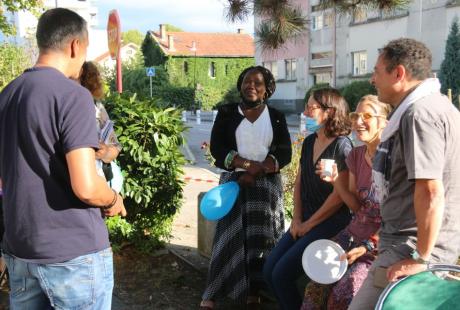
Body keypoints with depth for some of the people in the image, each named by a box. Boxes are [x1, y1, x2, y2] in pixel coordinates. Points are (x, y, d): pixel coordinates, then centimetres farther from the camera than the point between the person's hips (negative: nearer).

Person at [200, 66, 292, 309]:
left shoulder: (276, 117, 7)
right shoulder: (227, 113, 5)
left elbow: (284, 154, -1)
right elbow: (217, 148, -4)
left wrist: (256, 172, -14)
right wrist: (248, 164, -16)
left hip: (267, 186, 1)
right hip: (234, 182, -1)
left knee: (261, 238, 0)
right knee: (229, 237, -6)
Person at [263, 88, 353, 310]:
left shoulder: (341, 145, -14)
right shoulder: (309, 142, 11)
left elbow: (340, 194, -17)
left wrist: (309, 224, -11)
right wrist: (297, 219, 2)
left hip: (331, 223, -8)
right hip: (305, 221, 8)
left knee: (282, 273, -13)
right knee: (269, 271, 0)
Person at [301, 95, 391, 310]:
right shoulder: (356, 155, 7)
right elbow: (356, 206, 7)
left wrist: (367, 247, -17)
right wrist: (335, 181, -9)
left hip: (381, 244, -6)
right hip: (353, 233, 6)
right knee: (316, 288, -10)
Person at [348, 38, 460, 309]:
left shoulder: (420, 113, -18)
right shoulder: (434, 105, 15)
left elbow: (431, 192, -26)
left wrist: (421, 258, -21)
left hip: (414, 246, -10)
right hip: (416, 242, 10)